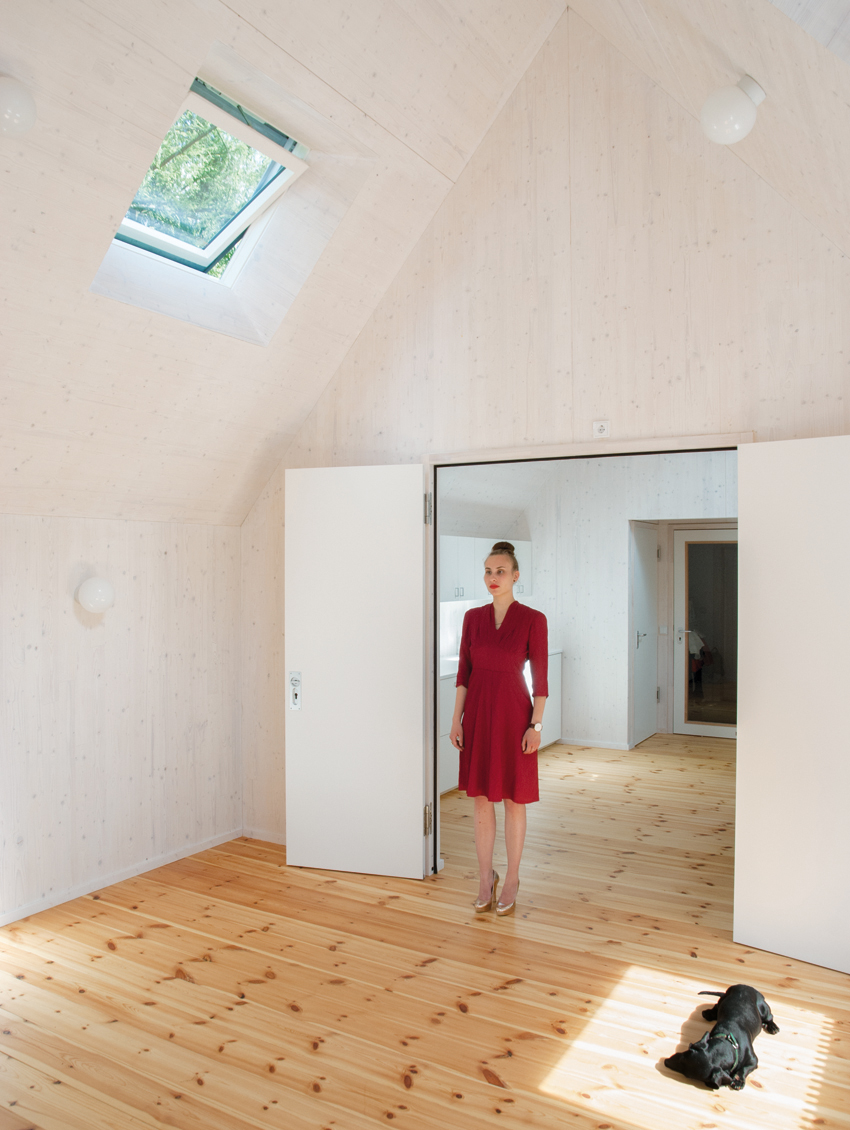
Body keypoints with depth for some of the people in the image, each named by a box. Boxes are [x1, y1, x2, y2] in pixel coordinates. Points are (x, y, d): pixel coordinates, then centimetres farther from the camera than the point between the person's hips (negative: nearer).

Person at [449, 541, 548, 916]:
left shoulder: (532, 619, -7)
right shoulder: (473, 618, 4)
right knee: (481, 798, 10)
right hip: (478, 712, 4)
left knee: (514, 800, 8)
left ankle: (511, 881, 23)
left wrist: (535, 724, -11)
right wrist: (456, 719, 2)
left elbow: (540, 677, -7)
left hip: (513, 713, -3)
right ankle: (485, 879, 25)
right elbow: (464, 672, 5)